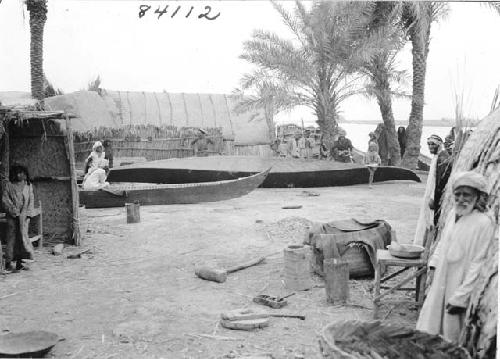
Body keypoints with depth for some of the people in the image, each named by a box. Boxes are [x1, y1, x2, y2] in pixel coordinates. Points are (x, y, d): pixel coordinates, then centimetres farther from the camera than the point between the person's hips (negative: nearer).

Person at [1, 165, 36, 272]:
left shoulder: (28, 185, 12)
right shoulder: (9, 185, 2)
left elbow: (31, 200, 11)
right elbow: (5, 200, -3)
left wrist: (28, 213, -1)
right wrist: (14, 211, -11)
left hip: (24, 216, 3)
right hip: (12, 216, -3)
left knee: (22, 237, 2)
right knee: (12, 238, -4)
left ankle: (19, 262, 8)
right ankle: (8, 263, -1)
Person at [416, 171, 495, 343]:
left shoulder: (484, 224, -19)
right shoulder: (453, 214, 3)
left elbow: (478, 264, -19)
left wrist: (460, 297, -18)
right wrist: (433, 264, 9)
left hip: (459, 287, -7)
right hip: (440, 283, 7)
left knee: (451, 336, 6)